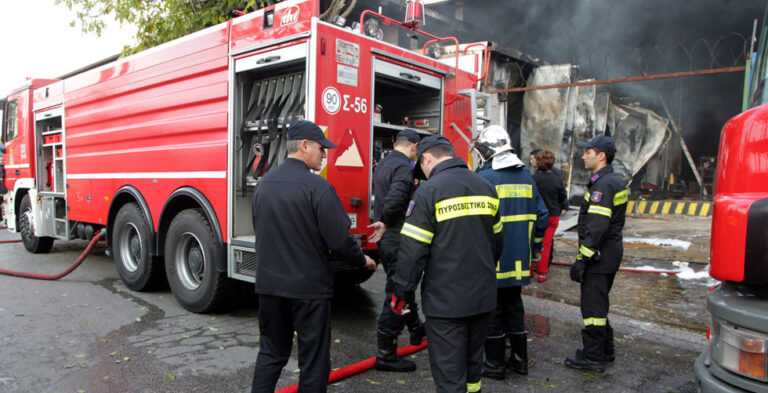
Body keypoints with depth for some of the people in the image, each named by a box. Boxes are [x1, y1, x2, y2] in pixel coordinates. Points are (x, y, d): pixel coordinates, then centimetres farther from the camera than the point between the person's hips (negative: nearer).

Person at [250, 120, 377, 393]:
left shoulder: (264, 183, 6)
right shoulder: (316, 186, -17)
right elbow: (339, 239, -17)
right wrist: (362, 261, 1)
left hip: (269, 284, 7)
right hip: (309, 287, -6)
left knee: (271, 352, 20)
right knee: (313, 360, 8)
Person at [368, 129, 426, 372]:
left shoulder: (383, 164, 13)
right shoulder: (403, 167, -17)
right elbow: (394, 201, -31)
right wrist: (387, 224, -16)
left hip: (386, 238, 10)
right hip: (397, 238, -10)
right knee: (397, 293, -2)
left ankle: (416, 329, 42)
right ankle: (386, 354, 5)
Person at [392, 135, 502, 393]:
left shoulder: (429, 191, -13)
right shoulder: (485, 187, 8)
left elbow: (413, 249, -16)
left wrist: (402, 292, -6)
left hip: (445, 299, -6)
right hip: (483, 295, 7)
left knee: (449, 372, 4)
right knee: (473, 361, 23)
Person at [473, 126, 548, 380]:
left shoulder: (485, 177, -13)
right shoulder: (526, 175, 9)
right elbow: (541, 217, 10)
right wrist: (533, 247, 19)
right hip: (519, 259, 7)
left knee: (493, 310, 5)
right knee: (514, 306, 19)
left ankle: (495, 364, 16)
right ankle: (520, 359, 28)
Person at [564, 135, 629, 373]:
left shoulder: (602, 185, -19)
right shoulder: (616, 181, 13)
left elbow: (596, 227, -25)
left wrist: (581, 259, -23)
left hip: (598, 255, -10)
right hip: (611, 253, 10)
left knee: (592, 306, -1)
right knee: (599, 303, 20)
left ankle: (593, 357, 9)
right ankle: (606, 351, 31)